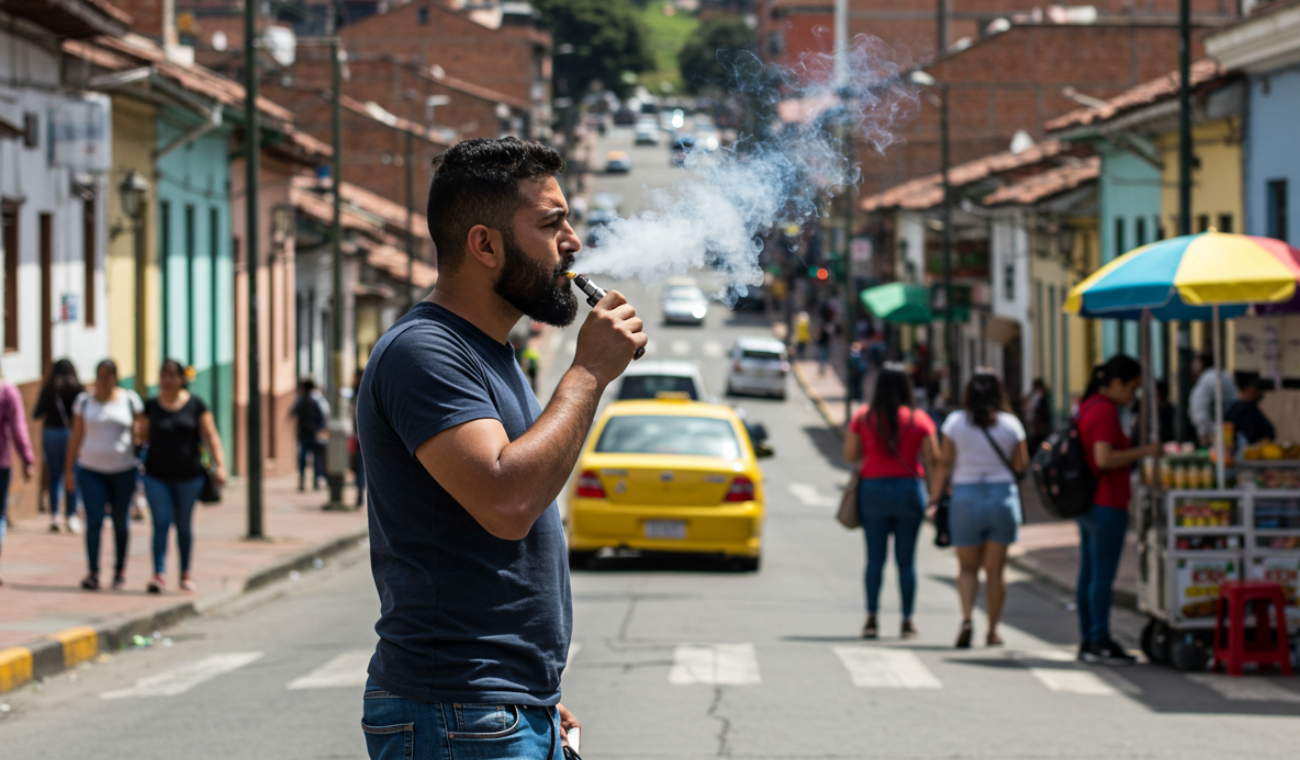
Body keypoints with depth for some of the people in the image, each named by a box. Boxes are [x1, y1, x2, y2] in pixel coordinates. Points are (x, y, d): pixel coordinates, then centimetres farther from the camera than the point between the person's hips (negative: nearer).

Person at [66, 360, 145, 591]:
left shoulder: (130, 400, 2)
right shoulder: (84, 401, 4)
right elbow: (76, 437, 7)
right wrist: (69, 468, 5)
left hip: (123, 470, 0)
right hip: (91, 470, 0)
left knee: (121, 522, 7)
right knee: (94, 522, -11)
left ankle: (120, 570, 22)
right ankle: (93, 573, -13)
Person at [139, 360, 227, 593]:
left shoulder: (195, 405, 0)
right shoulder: (151, 406, 3)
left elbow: (211, 436, -2)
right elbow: (143, 438, 8)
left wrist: (219, 465, -12)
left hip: (188, 476, 0)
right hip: (157, 476, 0)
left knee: (184, 525, 9)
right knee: (161, 523, -11)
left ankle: (186, 573, 24)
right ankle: (158, 574, -16)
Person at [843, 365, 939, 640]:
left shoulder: (863, 417, 0)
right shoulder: (919, 419, -1)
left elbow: (850, 455, 3)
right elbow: (932, 459, -3)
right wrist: (936, 494, 1)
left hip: (873, 489, 0)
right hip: (909, 490, 0)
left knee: (875, 558, 4)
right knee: (906, 560, 6)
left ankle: (872, 617, -4)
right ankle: (907, 620, 7)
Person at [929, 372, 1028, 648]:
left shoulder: (956, 421, -4)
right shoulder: (1011, 423, -1)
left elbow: (944, 462, -3)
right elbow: (1021, 465, 2)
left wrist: (935, 493, 6)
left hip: (966, 498, 0)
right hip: (1003, 497, 1)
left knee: (967, 567, 9)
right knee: (995, 569, 8)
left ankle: (966, 618, -14)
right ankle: (992, 631, 9)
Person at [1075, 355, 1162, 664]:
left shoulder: (1088, 407, 14)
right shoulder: (1105, 411, -16)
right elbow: (1104, 458, -24)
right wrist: (1143, 451, -16)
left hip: (1088, 504, 10)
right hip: (1106, 505, -10)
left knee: (1088, 574, 11)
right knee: (1103, 575, -5)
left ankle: (1088, 640, 15)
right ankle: (1100, 642, -2)